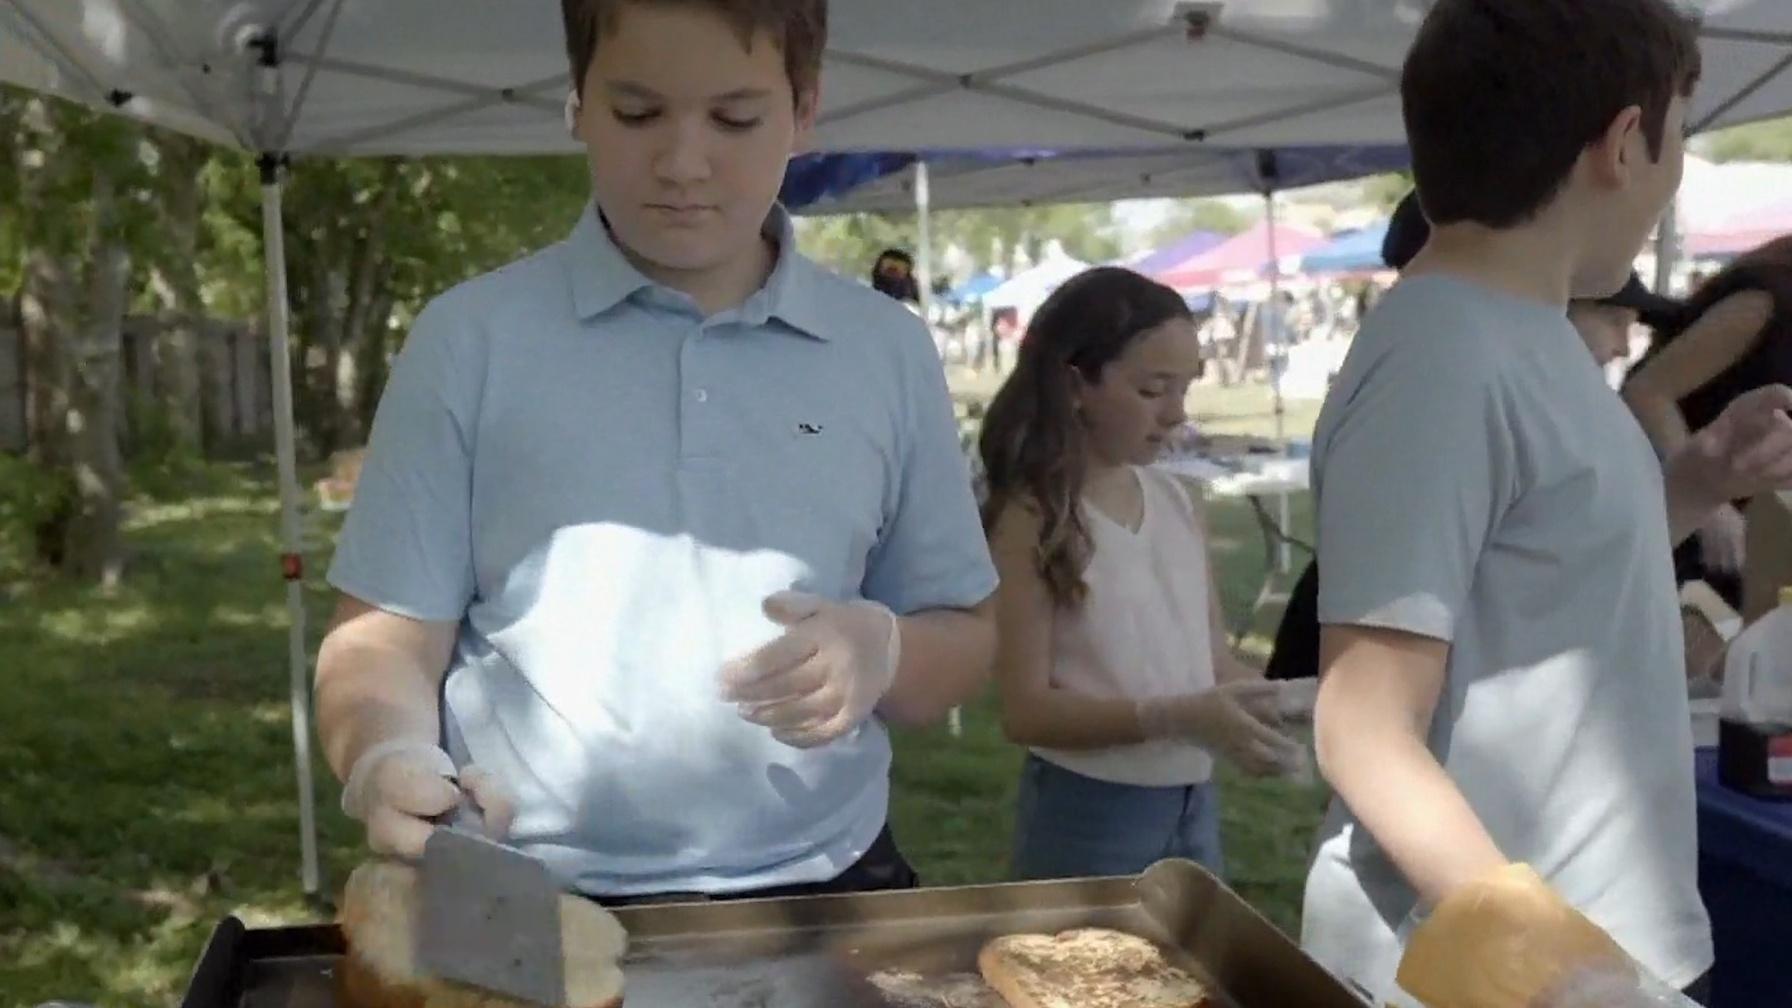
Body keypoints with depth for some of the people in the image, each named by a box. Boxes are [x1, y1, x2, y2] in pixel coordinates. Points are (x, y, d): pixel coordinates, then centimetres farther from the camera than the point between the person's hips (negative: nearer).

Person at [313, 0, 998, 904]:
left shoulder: (888, 354, 6)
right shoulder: (470, 340, 1)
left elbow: (966, 639, 11)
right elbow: (389, 633, 1)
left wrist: (883, 651, -10)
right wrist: (389, 758, -20)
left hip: (821, 902, 2)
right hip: (530, 913, -1)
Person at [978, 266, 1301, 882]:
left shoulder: (1181, 503, 5)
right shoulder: (1032, 519, -13)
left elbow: (1212, 660, 11)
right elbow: (1027, 709, -16)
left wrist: (1280, 700, -10)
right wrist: (1176, 718, -26)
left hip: (1194, 806, 6)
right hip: (1088, 817, -6)